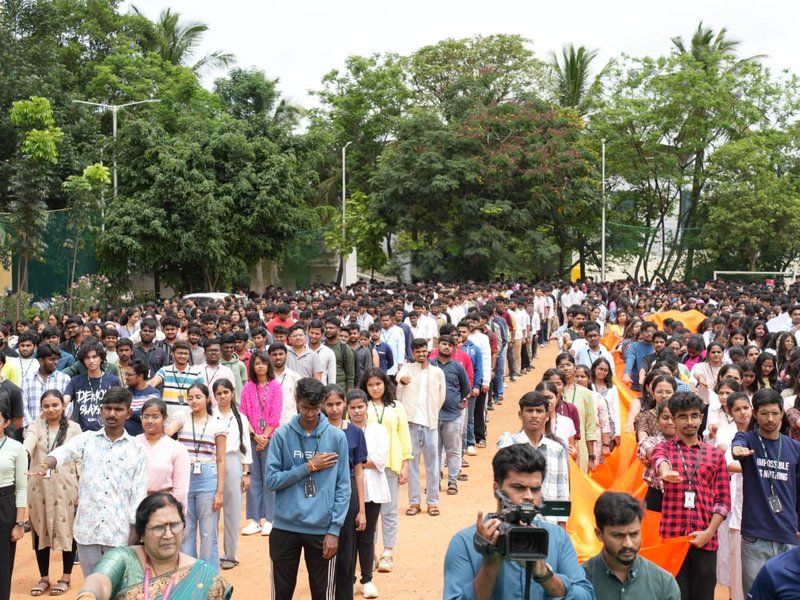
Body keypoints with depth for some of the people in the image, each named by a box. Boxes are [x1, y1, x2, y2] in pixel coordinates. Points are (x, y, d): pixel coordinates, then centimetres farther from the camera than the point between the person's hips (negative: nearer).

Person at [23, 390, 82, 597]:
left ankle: (66, 577, 18)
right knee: (41, 531, 9)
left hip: (65, 488, -1)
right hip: (40, 487, 1)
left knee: (67, 530, 4)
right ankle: (44, 578, 23)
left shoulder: (74, 428, 2)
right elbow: (28, 443, -19)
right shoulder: (35, 426, 2)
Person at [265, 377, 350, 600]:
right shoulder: (281, 435, -2)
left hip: (322, 529, 0)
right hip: (285, 527, 0)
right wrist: (308, 467, -12)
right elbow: (271, 480, -6)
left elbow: (343, 487, -2)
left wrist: (334, 529, -8)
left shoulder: (336, 437, -2)